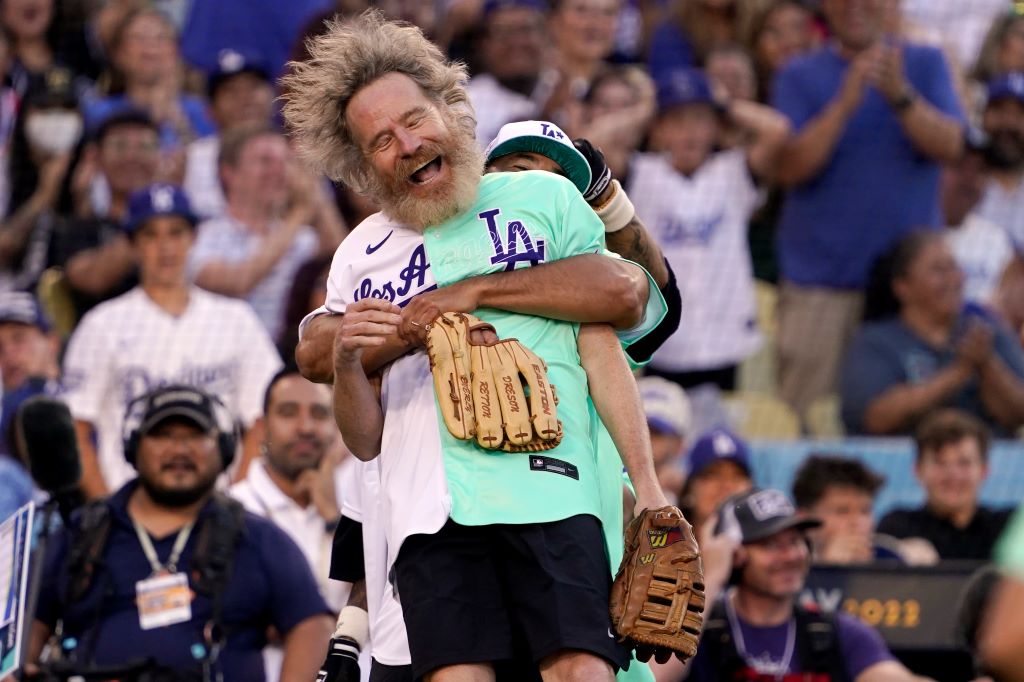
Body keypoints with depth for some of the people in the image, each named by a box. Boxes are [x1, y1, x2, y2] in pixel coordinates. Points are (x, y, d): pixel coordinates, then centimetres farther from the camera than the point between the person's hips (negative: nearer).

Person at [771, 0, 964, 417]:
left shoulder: (926, 65, 9)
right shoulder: (800, 77, 4)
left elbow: (950, 146, -5)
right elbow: (788, 168, -8)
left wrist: (901, 97, -22)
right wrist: (845, 104, -19)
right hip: (822, 278, -1)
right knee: (807, 414, -5)